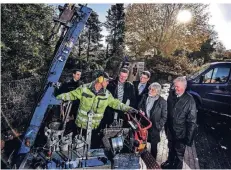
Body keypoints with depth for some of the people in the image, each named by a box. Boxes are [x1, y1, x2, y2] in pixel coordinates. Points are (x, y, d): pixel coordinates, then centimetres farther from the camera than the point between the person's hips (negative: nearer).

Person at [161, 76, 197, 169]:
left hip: (181, 133, -5)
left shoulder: (189, 100, -22)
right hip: (170, 130, 5)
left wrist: (188, 138, -15)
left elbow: (192, 121, -18)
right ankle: (170, 162, 53)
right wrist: (166, 126, 7)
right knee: (171, 149, 28)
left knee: (179, 153, 17)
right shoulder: (171, 94, -8)